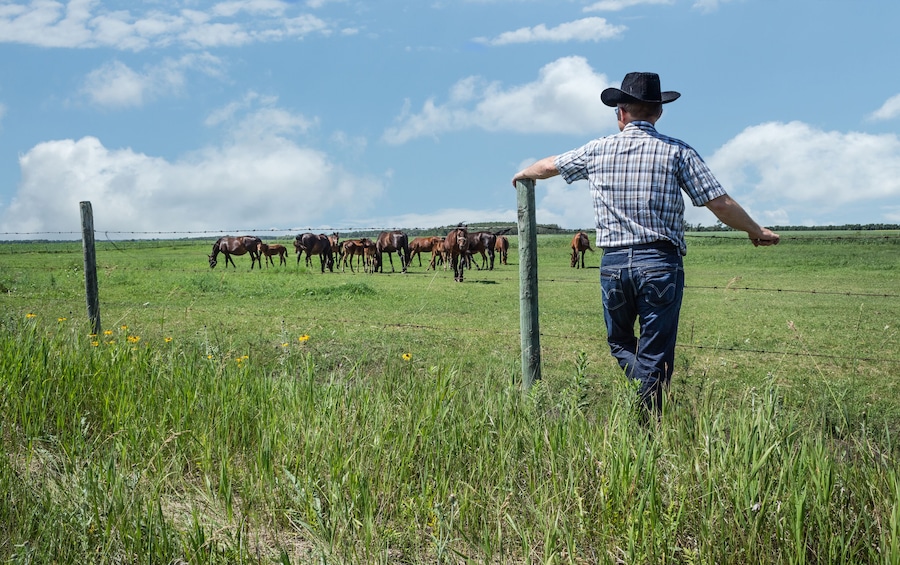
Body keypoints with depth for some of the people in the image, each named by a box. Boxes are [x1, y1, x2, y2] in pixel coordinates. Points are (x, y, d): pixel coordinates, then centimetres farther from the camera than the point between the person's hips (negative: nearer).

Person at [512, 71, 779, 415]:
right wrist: (756, 232, 14)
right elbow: (721, 204, -3)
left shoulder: (597, 151, 7)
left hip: (613, 264, 2)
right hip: (660, 262, -2)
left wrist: (524, 174, 45)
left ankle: (645, 394, -3)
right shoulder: (677, 151, 0)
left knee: (620, 343, 21)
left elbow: (550, 165, 24)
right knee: (654, 355, 6)